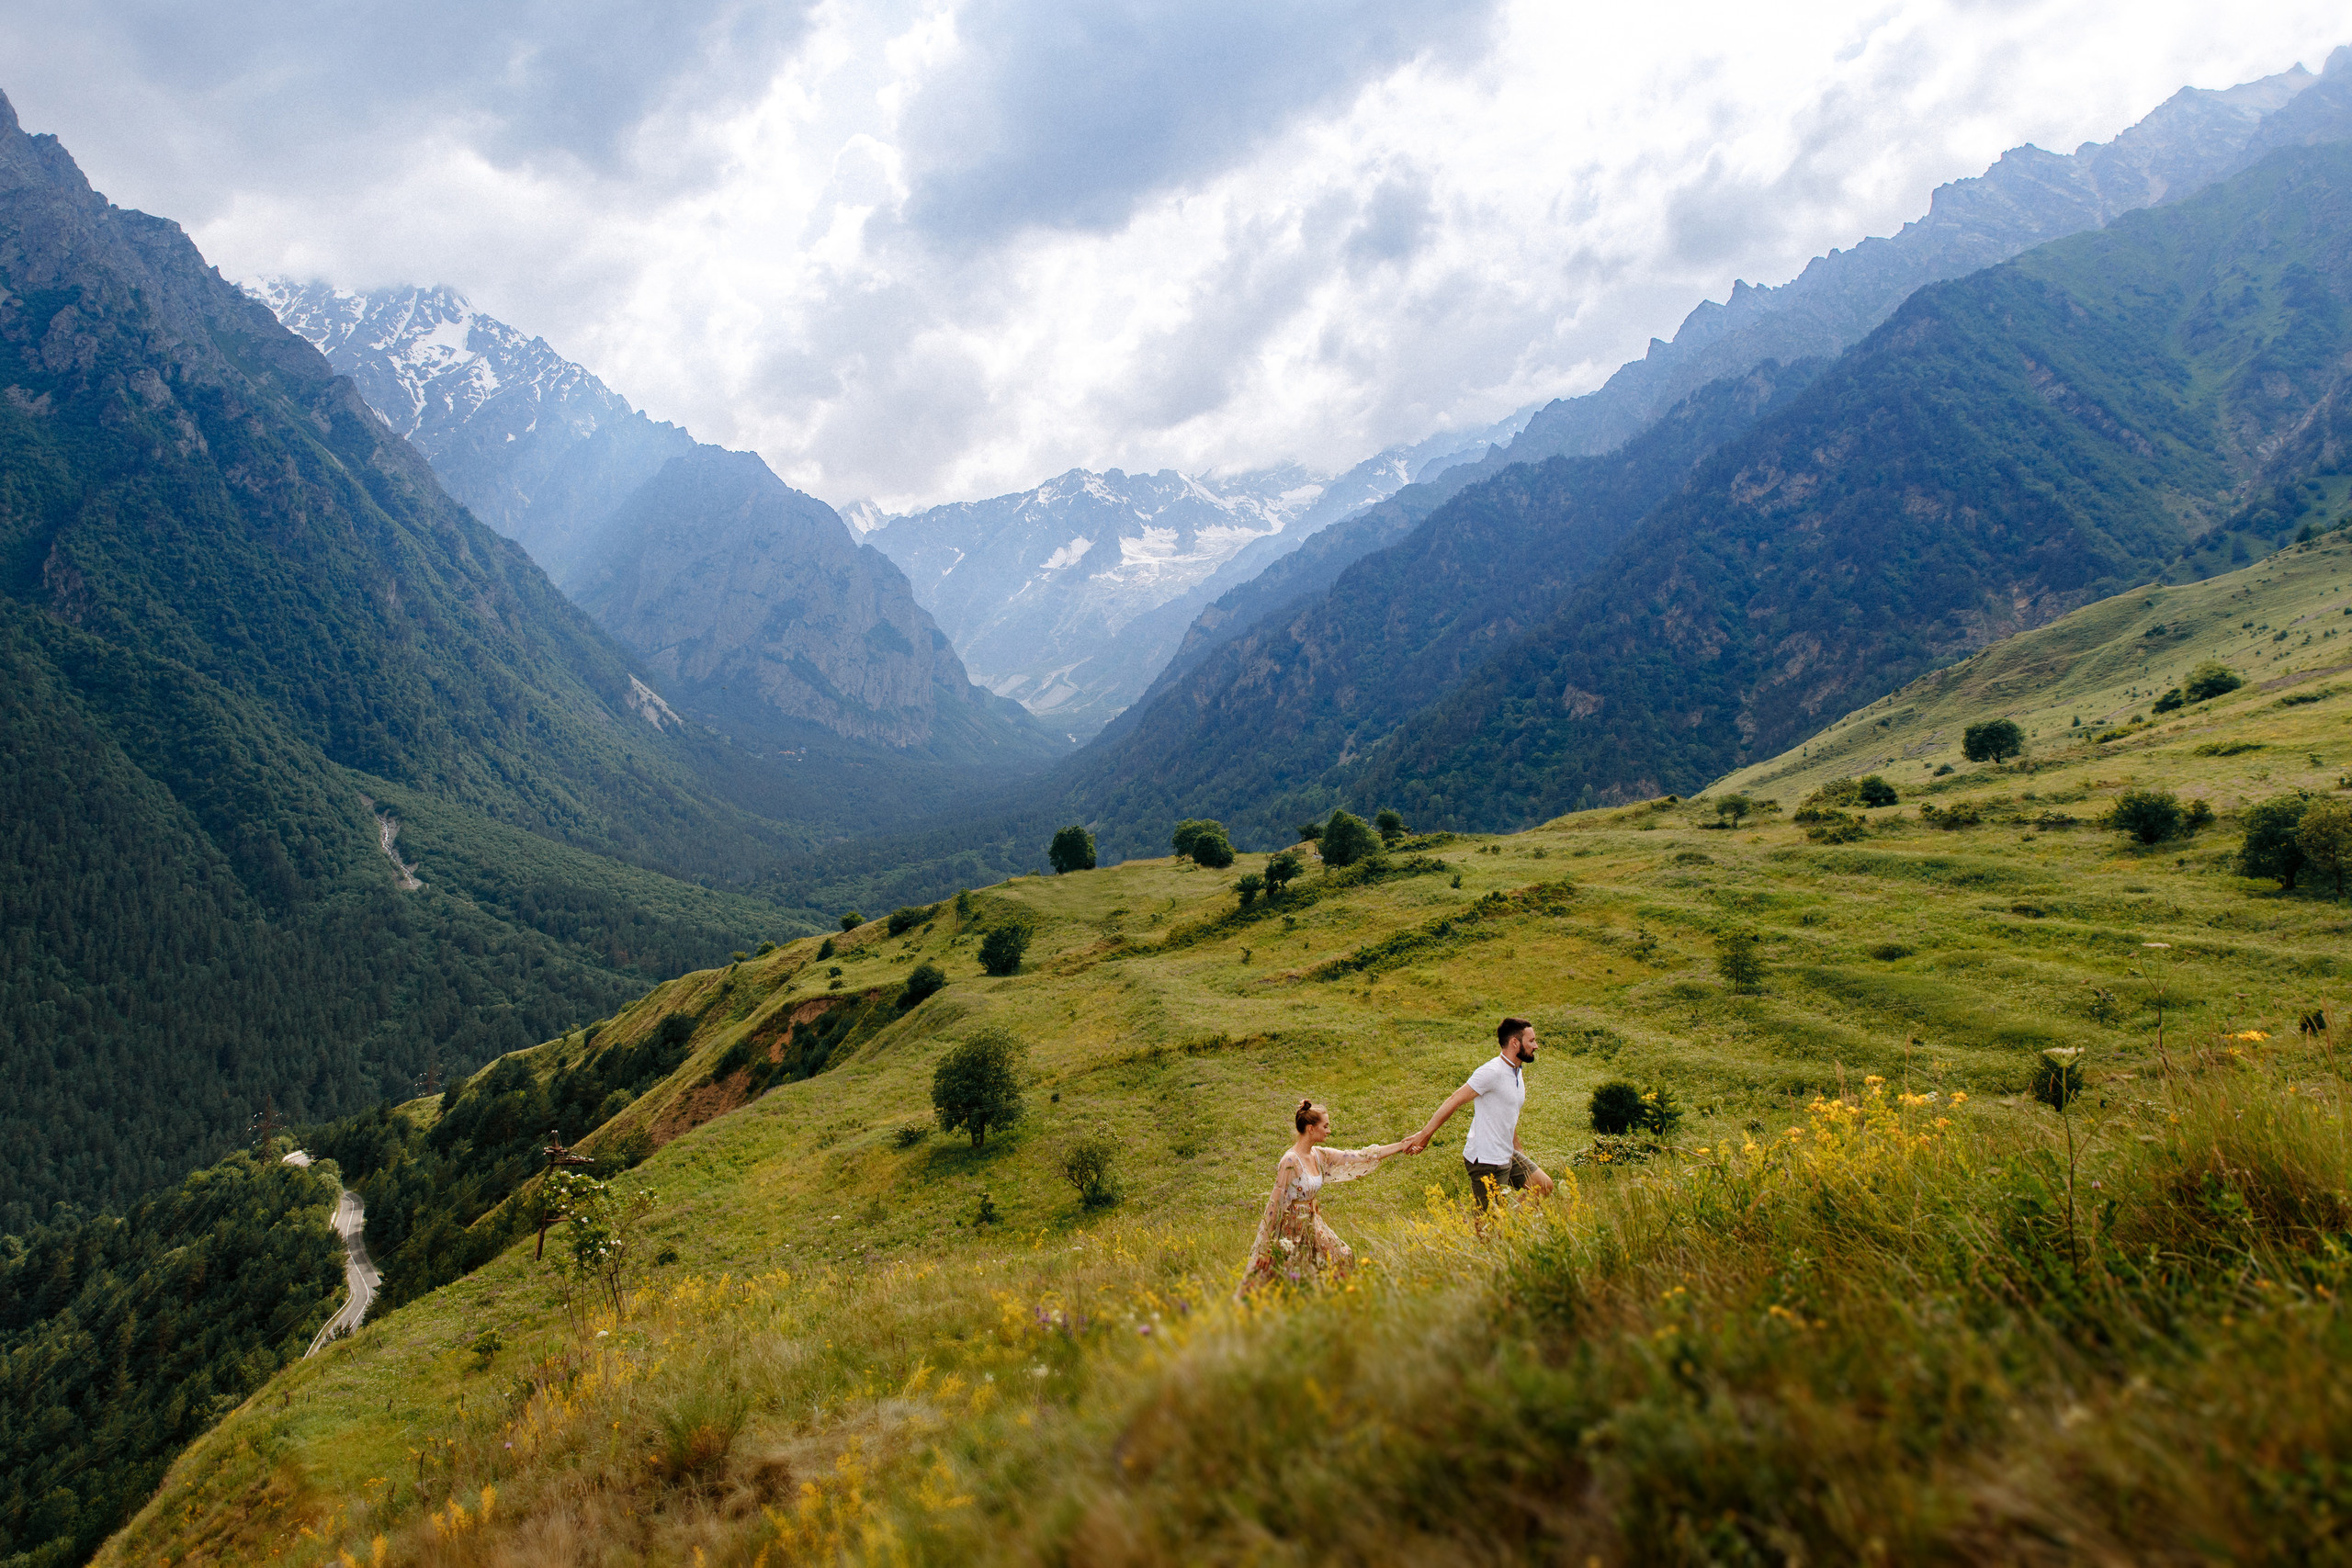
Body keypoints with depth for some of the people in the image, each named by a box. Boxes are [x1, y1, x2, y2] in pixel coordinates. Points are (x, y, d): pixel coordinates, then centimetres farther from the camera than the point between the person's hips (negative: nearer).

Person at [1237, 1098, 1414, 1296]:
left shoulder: (1319, 1155, 1)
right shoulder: (1290, 1161, -22)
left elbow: (1361, 1157, 6)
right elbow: (1275, 1202, -20)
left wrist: (1402, 1146, 6)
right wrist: (1267, 1246, -19)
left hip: (1312, 1226, 8)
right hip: (1289, 1233, -8)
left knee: (1342, 1258, 8)